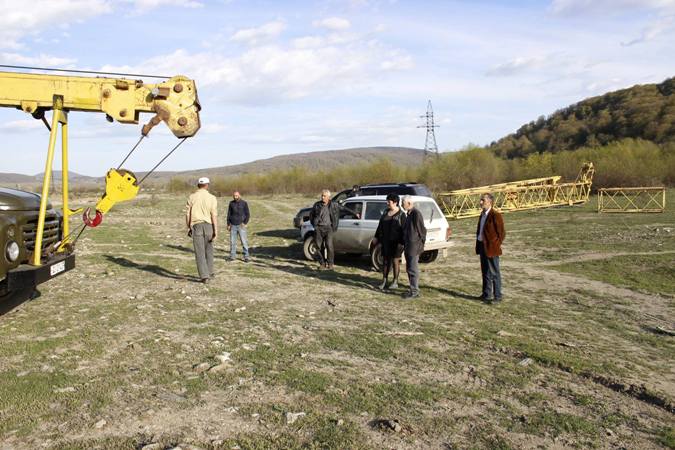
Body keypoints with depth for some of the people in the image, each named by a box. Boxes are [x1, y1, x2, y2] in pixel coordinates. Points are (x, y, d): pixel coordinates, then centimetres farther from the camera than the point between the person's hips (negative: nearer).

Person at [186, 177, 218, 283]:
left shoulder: (192, 197, 1)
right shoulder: (212, 198, -2)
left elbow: (188, 214, 2)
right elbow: (214, 215, -8)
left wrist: (188, 228, 13)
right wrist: (216, 231, -7)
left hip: (196, 226, -1)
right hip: (208, 225, 1)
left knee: (199, 252, 0)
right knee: (208, 250, 18)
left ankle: (204, 276, -7)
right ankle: (209, 272, 26)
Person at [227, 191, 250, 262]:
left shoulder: (244, 203, 1)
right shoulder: (231, 203, 8)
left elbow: (248, 214, 1)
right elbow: (229, 214, 14)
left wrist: (245, 223, -11)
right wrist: (228, 224, 8)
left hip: (241, 225, -3)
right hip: (233, 226, 3)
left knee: (244, 241, -5)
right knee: (232, 241, 3)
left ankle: (246, 257, -1)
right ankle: (232, 256, 11)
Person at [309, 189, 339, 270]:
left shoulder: (333, 205, 4)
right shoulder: (317, 205, 8)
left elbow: (337, 216, 16)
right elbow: (311, 214, 21)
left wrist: (334, 227, 9)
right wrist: (314, 224, 13)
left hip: (328, 228, -2)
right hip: (318, 228, 2)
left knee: (329, 245, -14)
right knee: (319, 246, 2)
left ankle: (330, 263, -1)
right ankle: (322, 263, 14)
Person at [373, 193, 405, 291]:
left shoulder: (401, 215, -9)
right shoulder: (385, 213, 10)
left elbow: (404, 229, -12)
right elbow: (380, 226, 15)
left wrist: (401, 243, -17)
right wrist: (376, 237, 12)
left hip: (396, 242, -6)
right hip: (386, 241, 6)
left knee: (395, 261, 3)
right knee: (385, 261, 7)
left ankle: (395, 282, 15)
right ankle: (384, 281, 14)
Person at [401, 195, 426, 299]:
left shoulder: (416, 214, -18)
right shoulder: (409, 214, 13)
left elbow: (422, 230, -17)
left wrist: (421, 244, -12)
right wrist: (404, 243, 19)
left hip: (414, 247, -10)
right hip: (408, 246, 10)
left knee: (413, 270, -3)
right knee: (409, 269, 16)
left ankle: (415, 291, 4)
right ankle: (414, 289, 25)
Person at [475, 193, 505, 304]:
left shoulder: (495, 216, -14)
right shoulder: (482, 214, 12)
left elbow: (501, 233, -12)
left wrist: (495, 246, -9)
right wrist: (478, 246, 13)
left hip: (491, 248, -8)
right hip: (482, 247, 8)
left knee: (494, 273, 0)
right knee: (485, 272, 15)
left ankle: (497, 297, 9)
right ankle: (486, 295, 26)